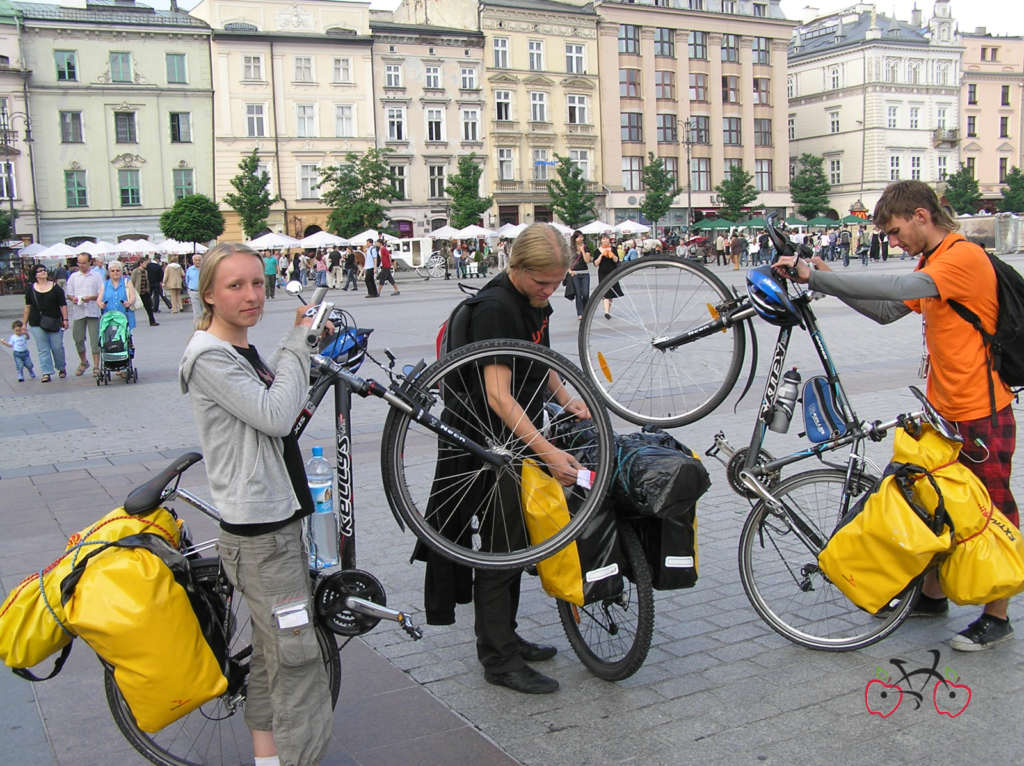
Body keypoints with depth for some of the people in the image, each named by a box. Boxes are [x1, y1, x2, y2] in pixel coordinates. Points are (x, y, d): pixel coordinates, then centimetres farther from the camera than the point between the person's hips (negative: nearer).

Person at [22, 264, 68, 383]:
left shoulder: (55, 287, 3)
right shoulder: (30, 289, 7)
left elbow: (63, 305, 2)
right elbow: (27, 307, 11)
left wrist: (65, 319, -6)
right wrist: (24, 324, 10)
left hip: (54, 322, -1)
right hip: (36, 324, 1)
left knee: (57, 347, 2)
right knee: (43, 349, 1)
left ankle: (61, 368, 25)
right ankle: (46, 373, 4)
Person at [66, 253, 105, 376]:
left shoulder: (96, 276, 4)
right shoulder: (73, 277, 11)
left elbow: (101, 294, 0)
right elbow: (69, 294, 12)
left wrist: (90, 298, -17)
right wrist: (73, 298, -10)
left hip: (93, 312, -3)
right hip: (78, 312, 3)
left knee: (95, 340, -5)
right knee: (78, 339, 8)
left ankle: (96, 366, -2)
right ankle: (83, 362, 28)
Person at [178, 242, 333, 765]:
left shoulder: (247, 353, 14)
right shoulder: (208, 355, -15)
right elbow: (276, 414, -23)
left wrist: (309, 346, 6)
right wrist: (297, 345, -13)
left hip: (277, 519, 10)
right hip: (257, 532, -10)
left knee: (272, 647, 16)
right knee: (297, 652, -6)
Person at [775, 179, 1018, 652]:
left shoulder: (964, 257, -20)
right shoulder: (932, 262, 11)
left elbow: (901, 288, -35)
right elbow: (888, 311, 12)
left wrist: (816, 277, -35)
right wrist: (831, 284, -2)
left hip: (982, 414, -9)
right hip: (943, 409, 9)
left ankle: (997, 618, 17)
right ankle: (931, 596, 33)